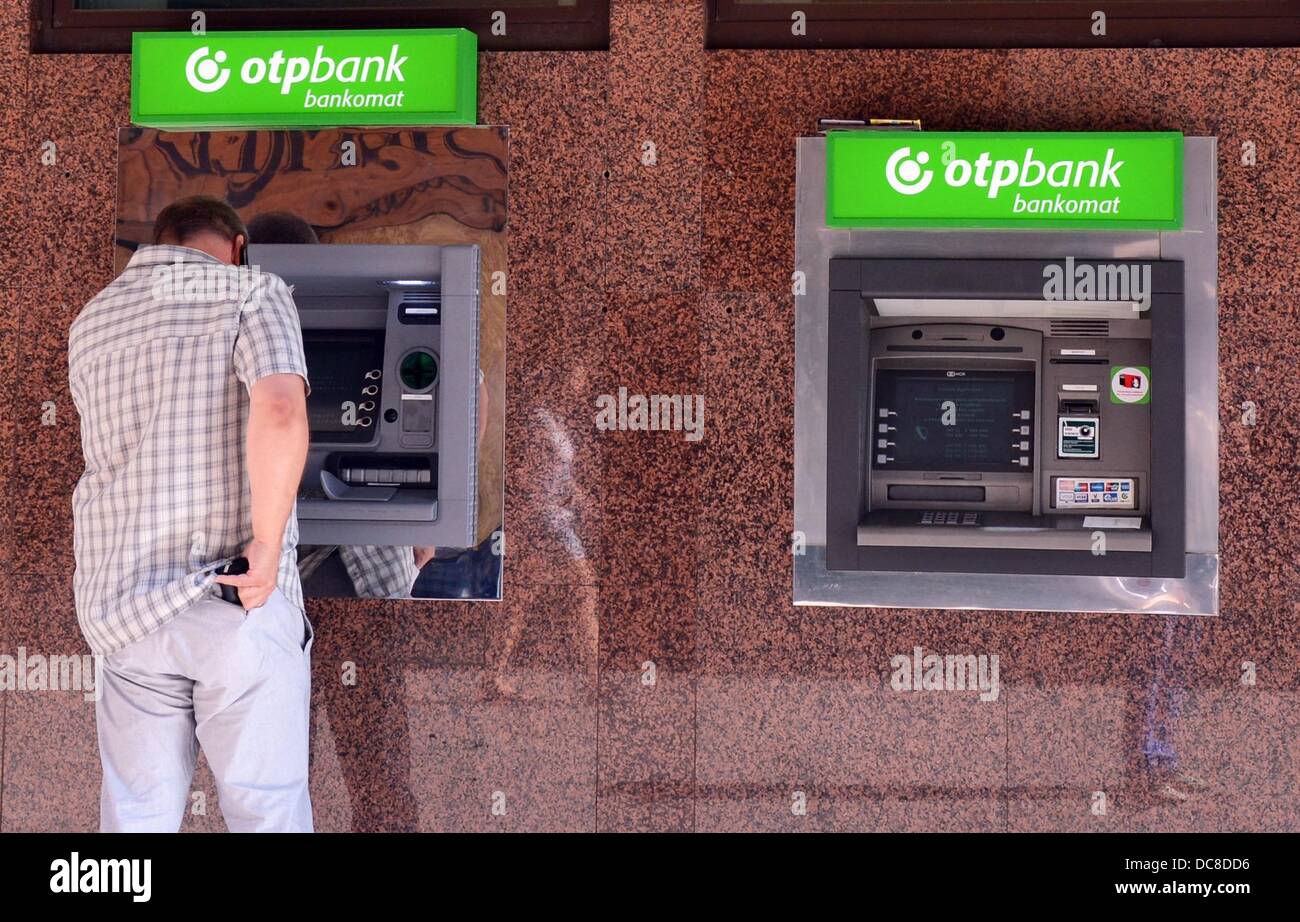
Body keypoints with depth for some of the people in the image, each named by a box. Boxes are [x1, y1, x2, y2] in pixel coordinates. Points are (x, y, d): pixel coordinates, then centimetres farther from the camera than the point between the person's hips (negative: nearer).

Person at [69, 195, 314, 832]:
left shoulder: (89, 325, 14)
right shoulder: (254, 295, -3)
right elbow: (280, 411, -23)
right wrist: (268, 546, -17)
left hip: (123, 604, 5)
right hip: (240, 596, -4)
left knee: (138, 811, 12)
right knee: (267, 808, 6)